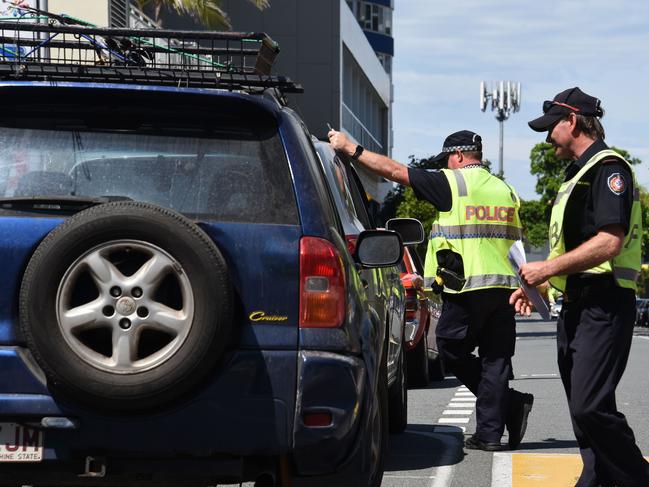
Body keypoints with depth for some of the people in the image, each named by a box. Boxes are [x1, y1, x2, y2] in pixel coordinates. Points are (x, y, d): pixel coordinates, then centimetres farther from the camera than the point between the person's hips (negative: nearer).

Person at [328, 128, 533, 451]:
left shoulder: (453, 183, -4)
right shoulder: (505, 191, 17)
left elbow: (393, 171, -4)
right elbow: (514, 242, 18)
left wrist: (350, 148, 3)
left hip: (466, 287, -7)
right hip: (503, 287, 7)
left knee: (451, 351, 5)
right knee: (495, 359, 7)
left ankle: (512, 404, -4)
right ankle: (490, 432, 6)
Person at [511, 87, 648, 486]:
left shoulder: (608, 167, -10)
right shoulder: (578, 173, 22)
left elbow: (609, 242, -22)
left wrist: (547, 268, -18)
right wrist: (536, 284, 18)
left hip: (604, 307, -10)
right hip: (576, 305, 10)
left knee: (592, 407, -17)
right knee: (583, 408, 9)